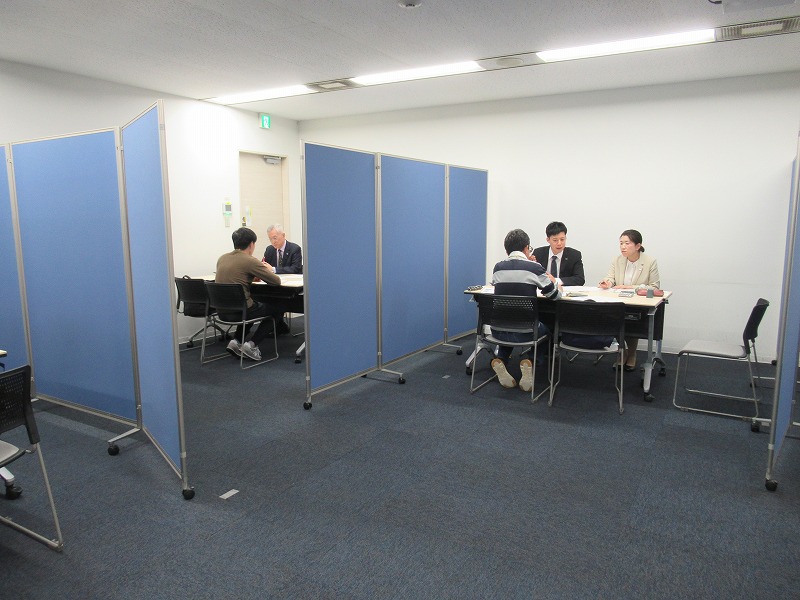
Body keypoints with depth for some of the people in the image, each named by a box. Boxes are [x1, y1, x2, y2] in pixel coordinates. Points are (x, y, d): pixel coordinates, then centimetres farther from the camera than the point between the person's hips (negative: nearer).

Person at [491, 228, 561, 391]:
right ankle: (528, 361, 7)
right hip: (525, 332, -3)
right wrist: (555, 284, 25)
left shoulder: (498, 267, 2)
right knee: (545, 328, 30)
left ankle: (500, 360, 13)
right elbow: (555, 295, 3)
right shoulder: (534, 267, -7)